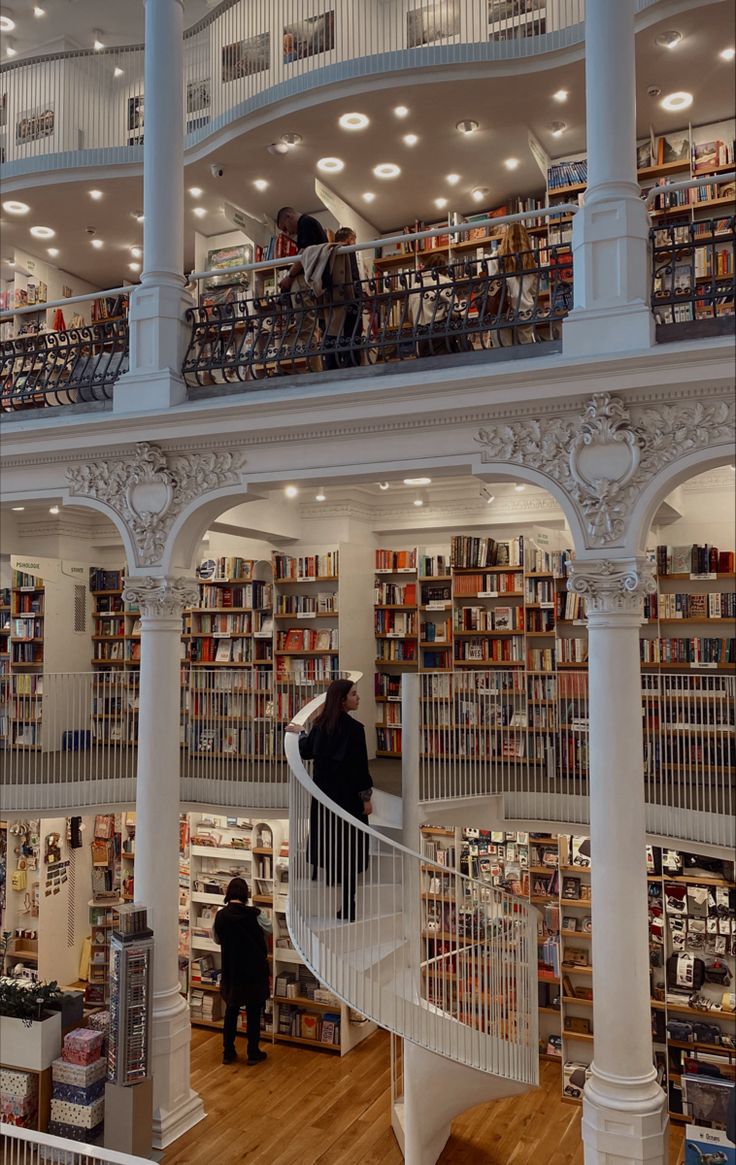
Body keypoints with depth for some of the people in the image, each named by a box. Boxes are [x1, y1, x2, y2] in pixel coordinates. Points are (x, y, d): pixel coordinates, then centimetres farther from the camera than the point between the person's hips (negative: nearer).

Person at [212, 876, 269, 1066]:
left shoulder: (221, 915, -10)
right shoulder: (253, 914, -17)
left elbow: (217, 939, 6)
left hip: (231, 971, 2)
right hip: (254, 971, -2)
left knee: (231, 1011, 15)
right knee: (253, 1013, 10)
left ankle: (228, 1053, 21)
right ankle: (253, 1053, 18)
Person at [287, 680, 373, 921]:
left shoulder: (320, 725, 1)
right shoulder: (354, 728, -18)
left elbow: (306, 751, 14)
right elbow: (360, 765, -16)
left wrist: (300, 733, 33)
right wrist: (366, 797, -7)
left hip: (324, 794, 6)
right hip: (348, 796, -6)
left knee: (326, 844, 18)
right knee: (348, 850, 2)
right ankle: (348, 909, 6)